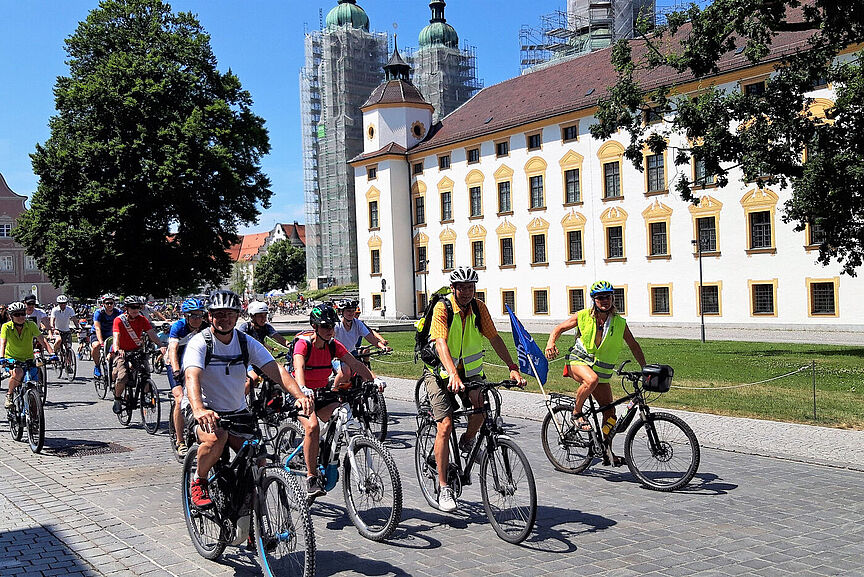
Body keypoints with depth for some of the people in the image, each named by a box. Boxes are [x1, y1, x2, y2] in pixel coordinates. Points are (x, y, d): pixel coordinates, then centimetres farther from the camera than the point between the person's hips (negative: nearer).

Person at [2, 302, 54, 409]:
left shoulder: (31, 325, -13)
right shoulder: (7, 327, -14)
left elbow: (42, 340, -18)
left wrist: (52, 353, -33)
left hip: (28, 359, 2)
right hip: (12, 359, -2)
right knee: (17, 374, -33)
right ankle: (9, 395, -6)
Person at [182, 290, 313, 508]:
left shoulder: (247, 343, -4)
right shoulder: (199, 343, -15)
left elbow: (276, 370, -16)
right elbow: (192, 378, -32)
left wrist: (300, 396, -34)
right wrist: (199, 410, -53)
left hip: (237, 412, 4)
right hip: (205, 411, -4)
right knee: (216, 438, -35)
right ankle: (198, 481, -6)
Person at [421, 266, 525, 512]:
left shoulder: (479, 308, -5)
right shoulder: (442, 308, -19)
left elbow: (494, 338, -4)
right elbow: (441, 343, -31)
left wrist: (513, 367, -16)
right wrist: (453, 375, -46)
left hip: (469, 370, 4)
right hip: (440, 372, -4)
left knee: (479, 411, -21)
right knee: (445, 425, -15)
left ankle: (467, 442, 14)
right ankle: (443, 487, -7)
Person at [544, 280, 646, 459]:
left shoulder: (620, 323, -2)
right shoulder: (583, 316, -6)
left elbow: (634, 346, 8)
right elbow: (559, 328, 3)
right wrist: (551, 343, -17)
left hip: (602, 370, 3)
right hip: (579, 361, -3)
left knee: (609, 413, 2)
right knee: (592, 380, -38)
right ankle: (577, 413, -14)